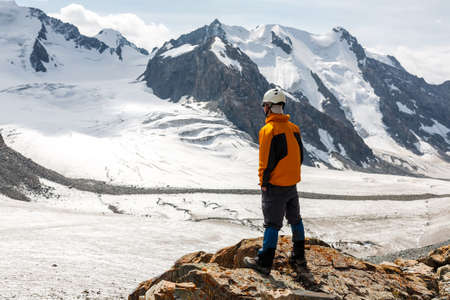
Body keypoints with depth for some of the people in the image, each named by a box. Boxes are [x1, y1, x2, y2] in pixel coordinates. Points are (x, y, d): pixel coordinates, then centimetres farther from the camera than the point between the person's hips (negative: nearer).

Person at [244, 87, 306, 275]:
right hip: (292, 183, 7)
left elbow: (267, 160, -18)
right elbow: (300, 156, 11)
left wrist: (264, 182, -7)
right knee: (295, 219, 18)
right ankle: (299, 257, 29)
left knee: (272, 224, -2)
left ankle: (264, 262, 6)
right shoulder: (293, 128, 5)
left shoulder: (268, 130, -17)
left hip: (275, 186, -7)